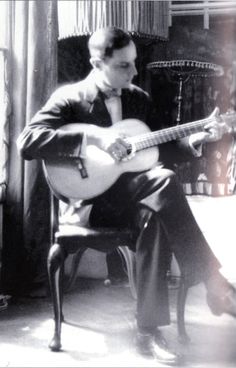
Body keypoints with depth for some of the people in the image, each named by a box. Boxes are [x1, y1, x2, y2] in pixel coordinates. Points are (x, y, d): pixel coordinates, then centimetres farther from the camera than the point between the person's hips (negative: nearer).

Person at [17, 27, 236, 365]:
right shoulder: (70, 97, -6)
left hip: (130, 195, 5)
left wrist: (197, 139, 0)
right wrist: (94, 138, -27)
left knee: (153, 218, -33)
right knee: (164, 180, -30)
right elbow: (27, 142, -20)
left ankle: (149, 331, -24)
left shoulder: (140, 98, 12)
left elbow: (160, 146, 18)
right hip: (88, 197, -5)